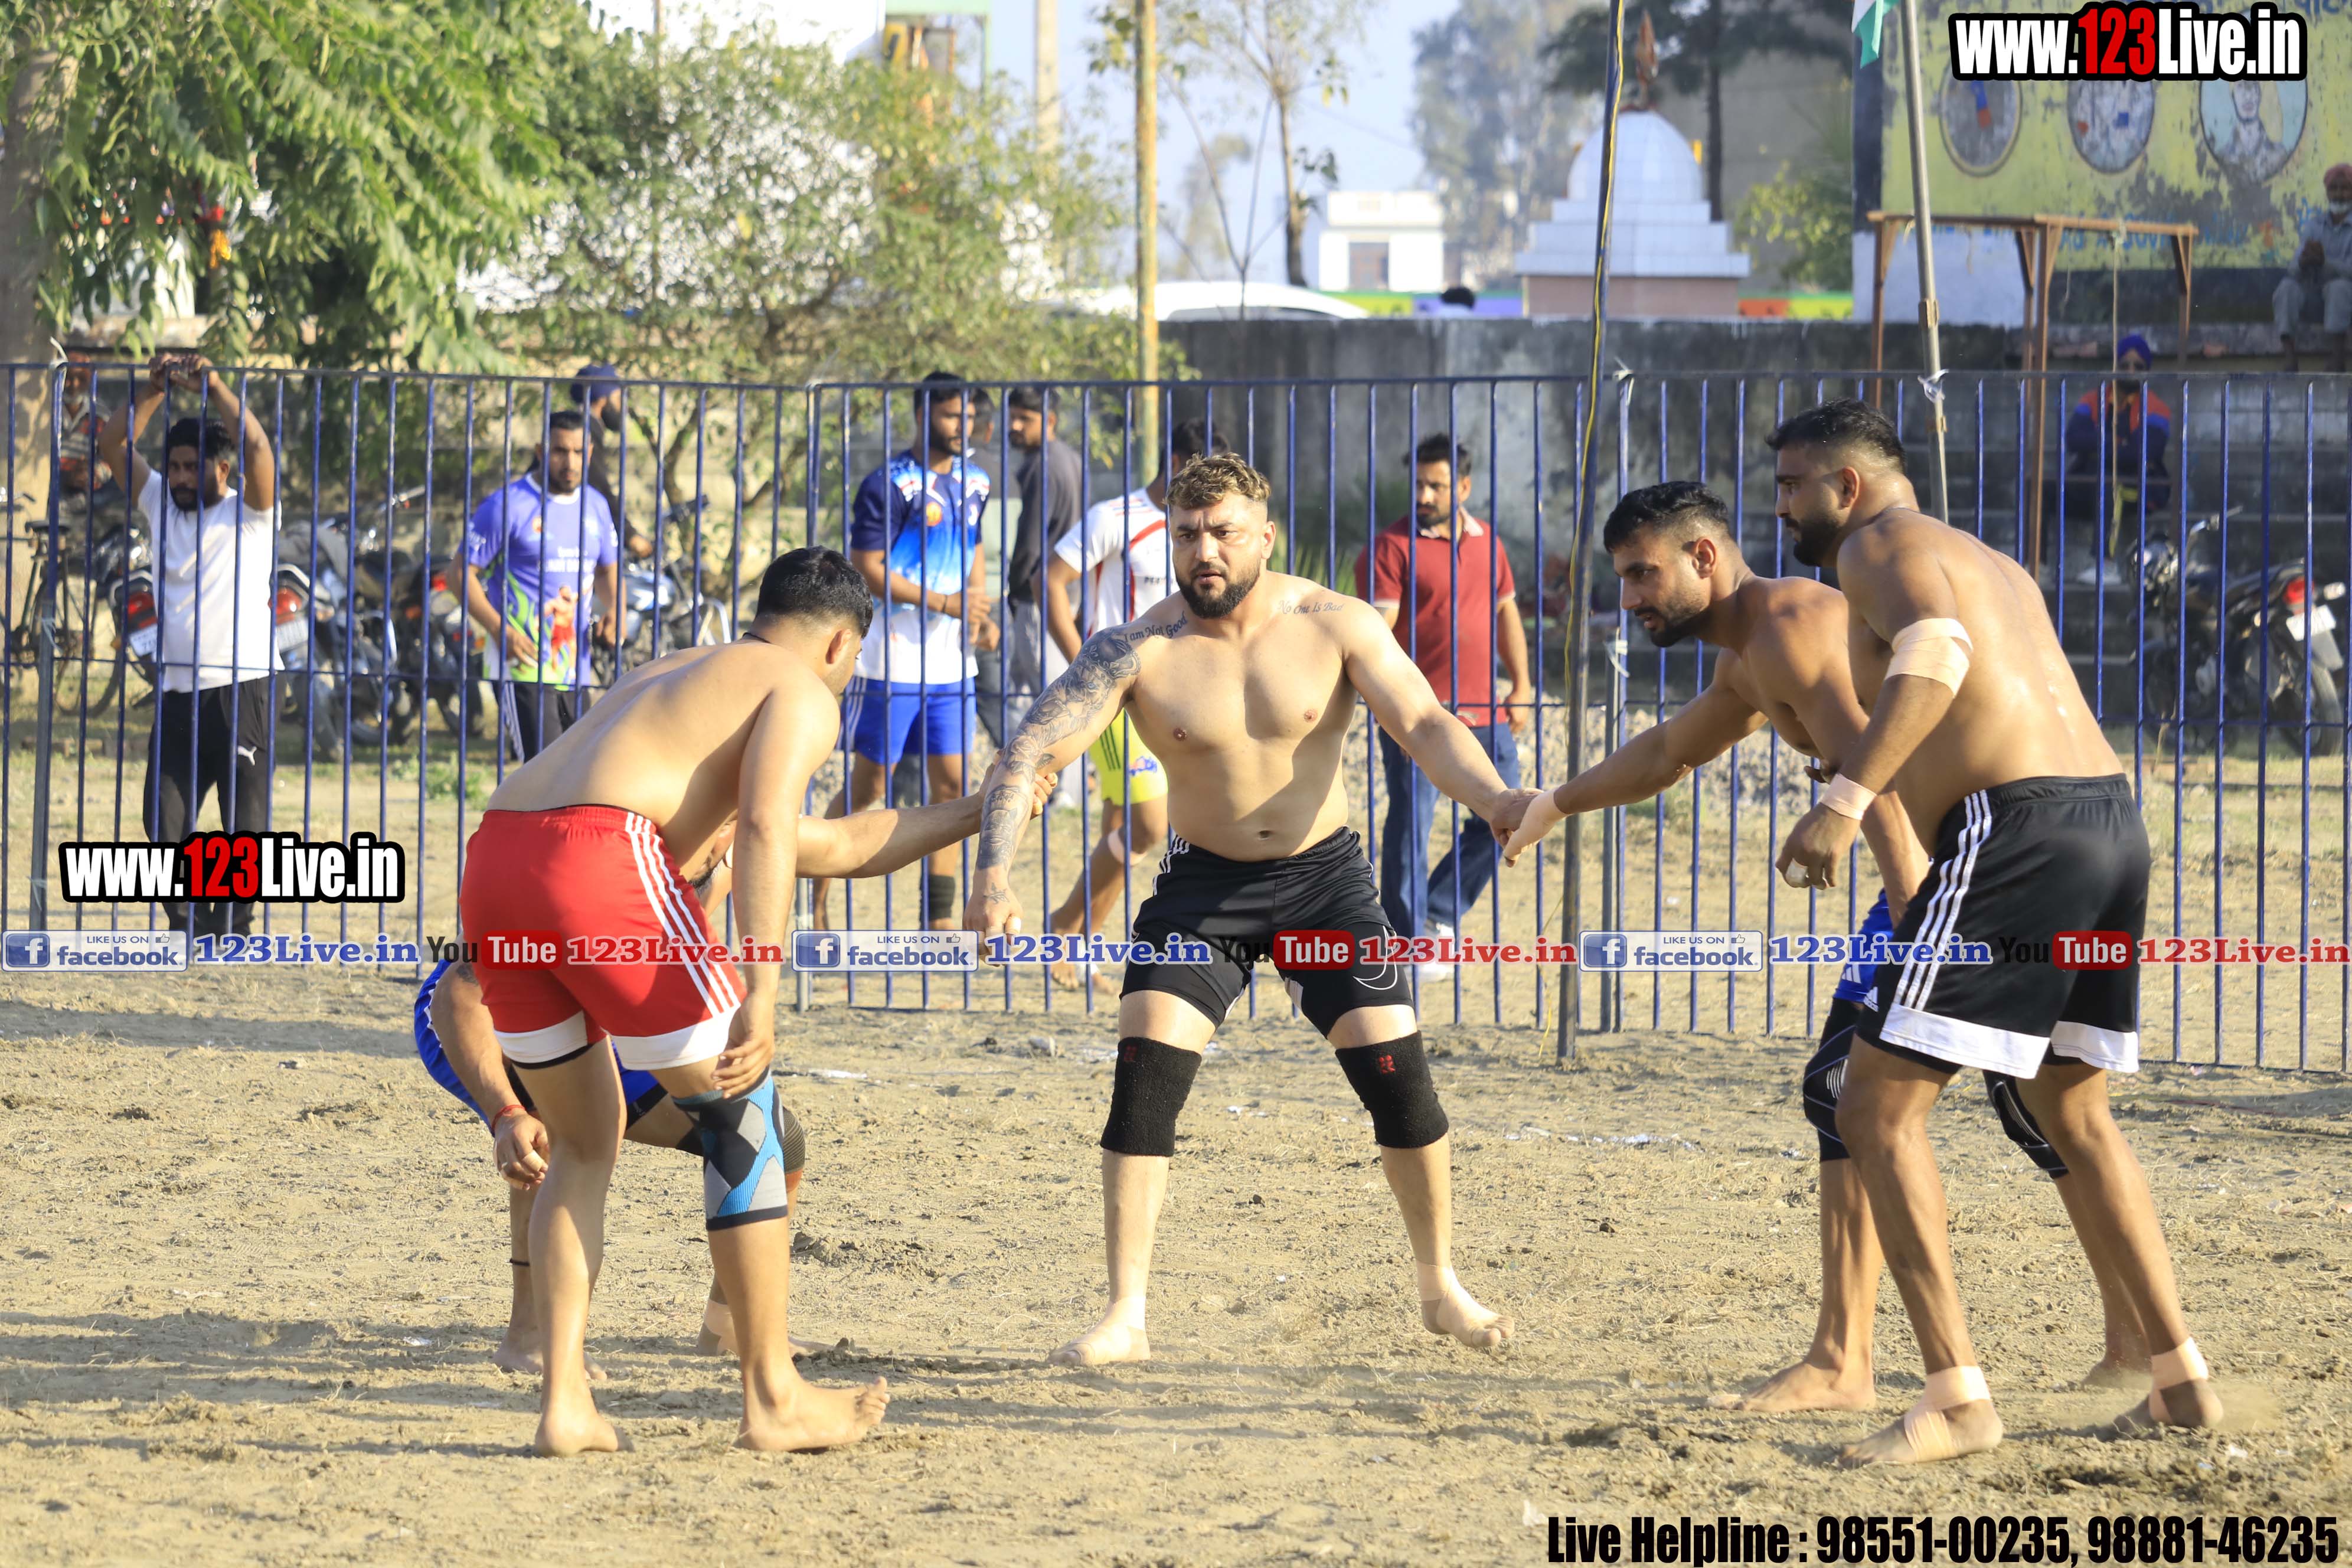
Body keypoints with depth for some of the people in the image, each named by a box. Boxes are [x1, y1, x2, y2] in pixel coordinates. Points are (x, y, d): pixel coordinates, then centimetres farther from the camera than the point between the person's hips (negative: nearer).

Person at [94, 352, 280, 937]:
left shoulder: (250, 512, 0)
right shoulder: (162, 505, 12)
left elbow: (257, 448, -17)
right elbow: (112, 446, 6)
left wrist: (216, 390, -16)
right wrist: (153, 391, -4)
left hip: (242, 691, -4)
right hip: (178, 692, 4)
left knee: (244, 829, -1)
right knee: (164, 827, 0)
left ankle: (234, 934, 7)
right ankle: (191, 930, 12)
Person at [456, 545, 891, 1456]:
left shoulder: (666, 672, 35)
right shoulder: (804, 696, 11)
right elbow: (767, 827, -8)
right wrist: (759, 997, -16)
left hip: (492, 863, 8)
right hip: (595, 862, -8)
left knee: (585, 1145, 20)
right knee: (743, 1118, 7)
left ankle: (565, 1403, 11)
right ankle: (773, 1397, 11)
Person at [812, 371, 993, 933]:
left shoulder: (973, 482, 11)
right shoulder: (891, 484, -11)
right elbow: (867, 570, -14)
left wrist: (979, 614, 6)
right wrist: (942, 603, -17)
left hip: (953, 664, 6)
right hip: (891, 662, -6)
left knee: (951, 782, 3)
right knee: (868, 784, 1)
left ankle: (940, 914, 8)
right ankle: (817, 895, 14)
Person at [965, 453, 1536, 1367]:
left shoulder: (1335, 626, -10)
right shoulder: (1139, 651, -13)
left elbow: (1423, 724, -18)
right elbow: (1032, 753, -19)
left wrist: (1492, 798, -40)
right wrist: (994, 873, -36)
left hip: (1324, 877, 0)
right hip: (1203, 885, 0)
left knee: (1398, 1073, -6)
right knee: (1144, 1072, -15)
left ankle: (1442, 1291, 16)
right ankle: (1125, 1317, -7)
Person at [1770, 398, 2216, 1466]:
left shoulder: (1880, 545, 0)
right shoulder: (1995, 569, 27)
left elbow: (1935, 654, -21)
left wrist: (1846, 799, -30)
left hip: (2012, 835, -9)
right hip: (2111, 823, 9)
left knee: (1877, 1109, -6)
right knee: (2069, 1110, 24)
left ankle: (1957, 1396, -12)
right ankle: (2180, 1377, 22)